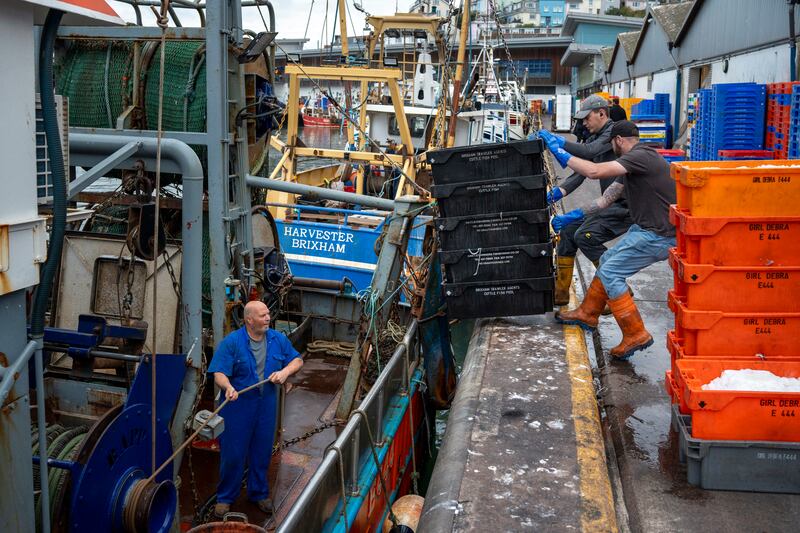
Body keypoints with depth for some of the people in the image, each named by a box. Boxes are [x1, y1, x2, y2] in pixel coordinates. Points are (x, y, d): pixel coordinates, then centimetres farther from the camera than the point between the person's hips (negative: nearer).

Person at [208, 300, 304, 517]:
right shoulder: (231, 342, -13)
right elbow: (219, 373, -17)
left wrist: (285, 371, -8)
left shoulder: (278, 339, 2)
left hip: (266, 407, 4)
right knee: (232, 453, 4)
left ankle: (259, 493, 33)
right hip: (238, 407, -4)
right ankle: (225, 497, 22)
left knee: (262, 452, 14)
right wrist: (228, 387, -38)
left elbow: (297, 360, 12)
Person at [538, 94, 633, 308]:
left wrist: (558, 141, -30)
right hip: (609, 203, 10)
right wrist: (561, 190, -9)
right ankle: (560, 292, 11)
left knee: (586, 236, -23)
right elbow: (581, 171, 6)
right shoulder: (595, 137, 15)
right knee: (567, 230, 4)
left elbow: (589, 152, -32)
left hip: (624, 204, -10)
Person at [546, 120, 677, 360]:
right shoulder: (639, 157, 17)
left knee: (610, 273, -8)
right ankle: (587, 314, 32)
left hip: (657, 235, -10)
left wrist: (564, 156, -16)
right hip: (647, 228, 10)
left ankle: (635, 335, -4)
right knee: (607, 260, 19)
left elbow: (595, 171, -28)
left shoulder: (640, 156, -17)